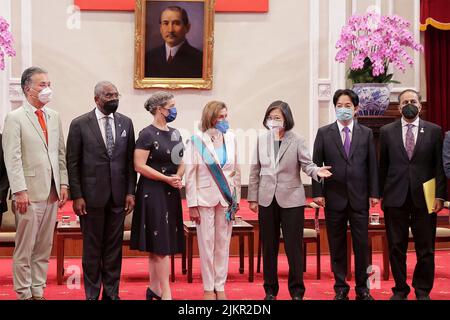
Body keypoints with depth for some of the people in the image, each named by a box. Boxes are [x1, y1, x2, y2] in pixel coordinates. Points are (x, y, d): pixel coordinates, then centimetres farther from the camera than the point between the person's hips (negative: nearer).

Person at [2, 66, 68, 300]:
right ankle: (24, 293, 11)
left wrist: (63, 184, 6)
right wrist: (20, 191, -15)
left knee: (44, 247, 10)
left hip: (52, 193, 5)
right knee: (25, 248, 2)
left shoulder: (54, 117, 13)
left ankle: (38, 291, 18)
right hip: (29, 193, -5)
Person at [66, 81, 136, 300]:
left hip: (118, 196, 3)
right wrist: (76, 196, -8)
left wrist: (130, 192, 2)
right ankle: (92, 294, 17)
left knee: (114, 247, 9)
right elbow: (72, 163, -3)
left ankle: (111, 293, 19)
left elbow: (130, 161, 8)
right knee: (92, 247, 6)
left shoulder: (126, 123, 7)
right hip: (92, 196, -3)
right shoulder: (80, 124, -3)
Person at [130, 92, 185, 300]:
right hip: (153, 192, -7)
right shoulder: (147, 134, -10)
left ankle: (154, 289, 19)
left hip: (171, 192, 7)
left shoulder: (175, 134, 12)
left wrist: (178, 176, -5)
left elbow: (181, 162, 17)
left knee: (159, 245, 11)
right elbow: (139, 166, -15)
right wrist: (167, 179, -16)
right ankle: (166, 292, -2)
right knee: (161, 243, -6)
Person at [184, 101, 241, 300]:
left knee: (223, 244, 8)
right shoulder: (197, 141, -6)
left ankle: (220, 286, 18)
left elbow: (236, 171, 10)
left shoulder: (230, 139, 5)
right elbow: (190, 174, -6)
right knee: (206, 244, 3)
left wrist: (236, 198, 8)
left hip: (226, 198, 3)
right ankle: (208, 288, 14)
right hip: (205, 198, -3)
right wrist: (192, 205, -9)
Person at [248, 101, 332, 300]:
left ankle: (297, 291, 11)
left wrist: (317, 171, -33)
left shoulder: (297, 141, -4)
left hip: (291, 200, -3)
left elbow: (306, 164, -10)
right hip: (267, 200, 3)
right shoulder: (262, 140, 4)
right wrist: (253, 198, 5)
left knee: (293, 246, 0)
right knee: (268, 247, 10)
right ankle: (270, 290, 22)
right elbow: (255, 171, 7)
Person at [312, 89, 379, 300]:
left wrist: (374, 193, 0)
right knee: (337, 245, 6)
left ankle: (362, 288, 15)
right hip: (334, 197, 0)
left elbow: (372, 164, 6)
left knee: (362, 244, 3)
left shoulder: (366, 133, 7)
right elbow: (317, 164, 2)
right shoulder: (324, 133, 3)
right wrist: (317, 192, -5)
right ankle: (340, 288, 16)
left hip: (359, 197, 1)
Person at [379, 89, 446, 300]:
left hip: (424, 198, 0)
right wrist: (381, 194, 3)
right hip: (395, 198, 1)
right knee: (396, 247, 7)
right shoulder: (387, 132, 6)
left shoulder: (434, 131, 4)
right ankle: (400, 289, 19)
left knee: (426, 249, 6)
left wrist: (440, 195, -5)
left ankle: (423, 290, 19)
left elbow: (439, 166, 2)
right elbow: (382, 166, 7)